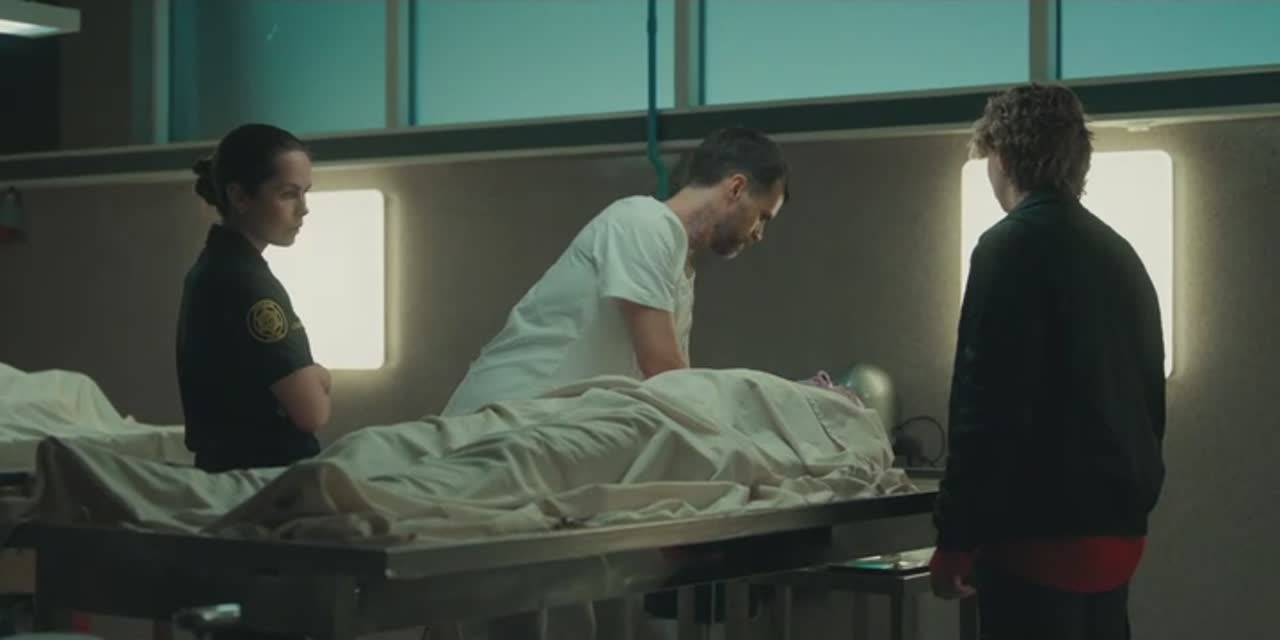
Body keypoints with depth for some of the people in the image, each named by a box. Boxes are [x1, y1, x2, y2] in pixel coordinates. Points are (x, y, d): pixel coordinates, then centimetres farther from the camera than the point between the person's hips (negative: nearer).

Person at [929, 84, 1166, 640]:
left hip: (1040, 533, -8)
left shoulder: (1013, 245, -10)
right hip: (1116, 531, 8)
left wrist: (956, 539, -13)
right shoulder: (1120, 253, 15)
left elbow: (987, 407, -17)